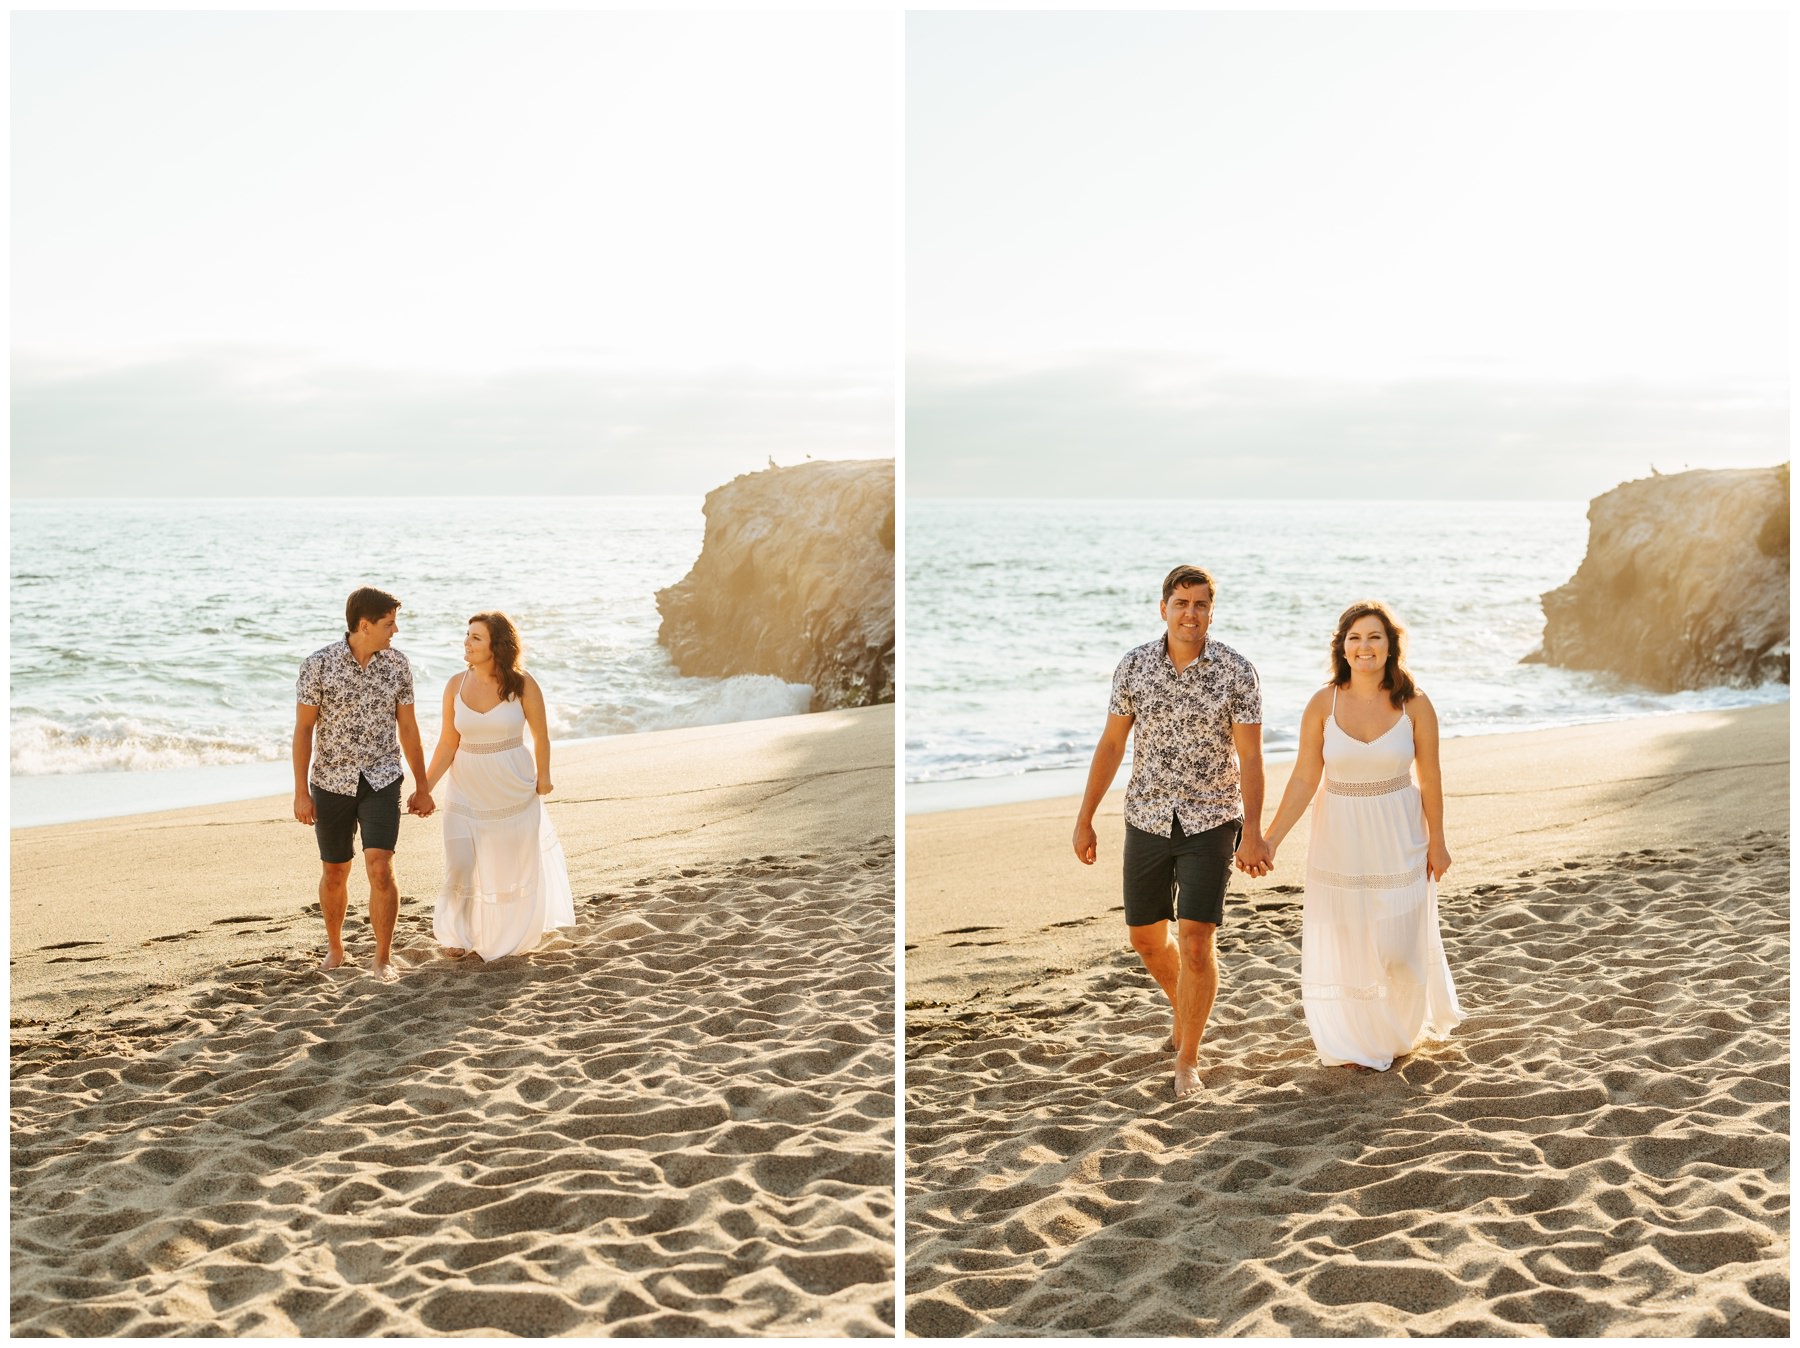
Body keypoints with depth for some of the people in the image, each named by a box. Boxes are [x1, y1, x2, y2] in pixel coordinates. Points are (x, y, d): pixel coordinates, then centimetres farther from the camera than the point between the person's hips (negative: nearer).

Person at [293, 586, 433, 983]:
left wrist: (422, 788, 10)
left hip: (381, 782, 1)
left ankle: (383, 959, 0)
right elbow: (303, 729, -6)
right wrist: (301, 792, -8)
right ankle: (335, 949, 35)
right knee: (335, 874, 12)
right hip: (332, 783, -1)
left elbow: (408, 728, 6)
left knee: (381, 870, -13)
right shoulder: (318, 665, -11)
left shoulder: (397, 665, -3)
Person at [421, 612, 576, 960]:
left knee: (514, 862, 12)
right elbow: (448, 743, -2)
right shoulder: (456, 686, -6)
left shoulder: (522, 685, -13)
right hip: (467, 790, 1)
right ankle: (458, 935, 21)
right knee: (461, 862, -2)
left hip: (513, 789, -1)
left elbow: (541, 735, -1)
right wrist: (425, 787, -7)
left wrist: (543, 778, 4)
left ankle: (513, 935, 35)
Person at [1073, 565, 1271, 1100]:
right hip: (1148, 819, 3)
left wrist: (1252, 831, -19)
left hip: (1212, 822, -3)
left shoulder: (1237, 672, -11)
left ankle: (1187, 1059, 4)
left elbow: (1250, 757, -10)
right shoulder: (1134, 666, -3)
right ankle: (1187, 1009, 44)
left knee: (1195, 940, -11)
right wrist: (1085, 819, 6)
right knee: (1147, 938, 14)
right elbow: (1111, 744, 5)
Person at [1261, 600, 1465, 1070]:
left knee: (1399, 943, 5)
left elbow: (1430, 777, -1)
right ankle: (1355, 1043, 27)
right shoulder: (1323, 704, -9)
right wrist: (1271, 838, -9)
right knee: (1342, 945, 7)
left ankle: (1402, 1029, 36)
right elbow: (1304, 779, -5)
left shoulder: (1414, 704, -10)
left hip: (1397, 838, -1)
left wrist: (1436, 842, 3)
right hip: (1340, 838, 1)